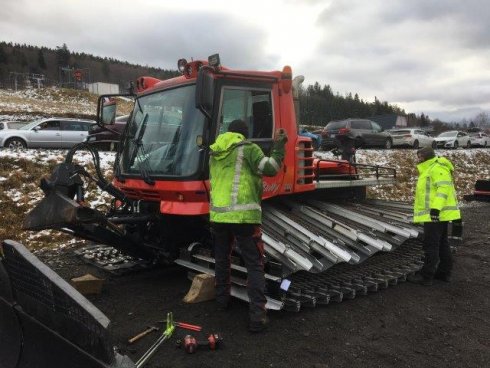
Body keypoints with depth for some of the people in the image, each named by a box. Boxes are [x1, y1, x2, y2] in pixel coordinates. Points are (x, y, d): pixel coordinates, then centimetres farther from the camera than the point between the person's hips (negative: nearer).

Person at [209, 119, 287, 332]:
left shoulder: (214, 154, 16)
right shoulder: (247, 149, -3)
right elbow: (270, 168, -12)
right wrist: (279, 145, 0)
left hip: (217, 215, 6)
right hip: (243, 216, -5)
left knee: (221, 259, 23)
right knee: (255, 266, 0)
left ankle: (222, 299, 35)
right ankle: (257, 316, -5)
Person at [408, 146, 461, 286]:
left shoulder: (437, 168, -13)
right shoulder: (429, 170, 20)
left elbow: (444, 188, -24)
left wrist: (436, 208, -31)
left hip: (436, 214, -11)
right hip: (438, 214, 11)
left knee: (431, 245, -7)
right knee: (442, 243, 16)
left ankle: (426, 276, -2)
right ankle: (445, 272, 25)